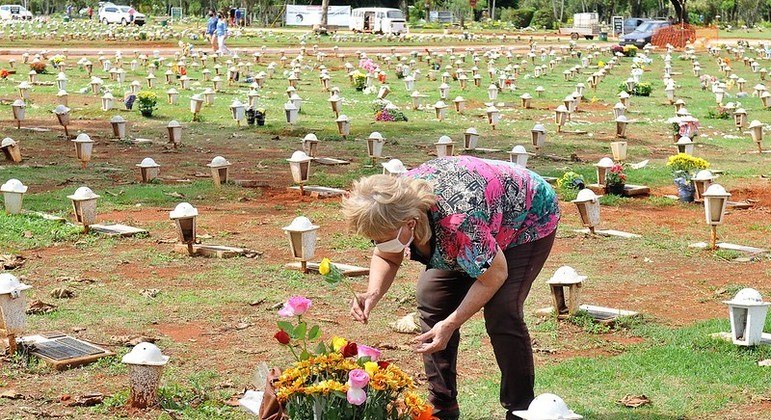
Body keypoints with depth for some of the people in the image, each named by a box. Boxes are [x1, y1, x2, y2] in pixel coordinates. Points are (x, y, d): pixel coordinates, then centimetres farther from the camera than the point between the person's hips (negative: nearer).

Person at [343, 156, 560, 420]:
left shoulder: (459, 220, -45)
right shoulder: (392, 207, -24)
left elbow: (495, 275, -30)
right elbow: (386, 258, -4)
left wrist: (450, 324, -30)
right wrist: (374, 294, -25)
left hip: (528, 219, -7)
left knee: (501, 312, -22)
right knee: (432, 297, -6)